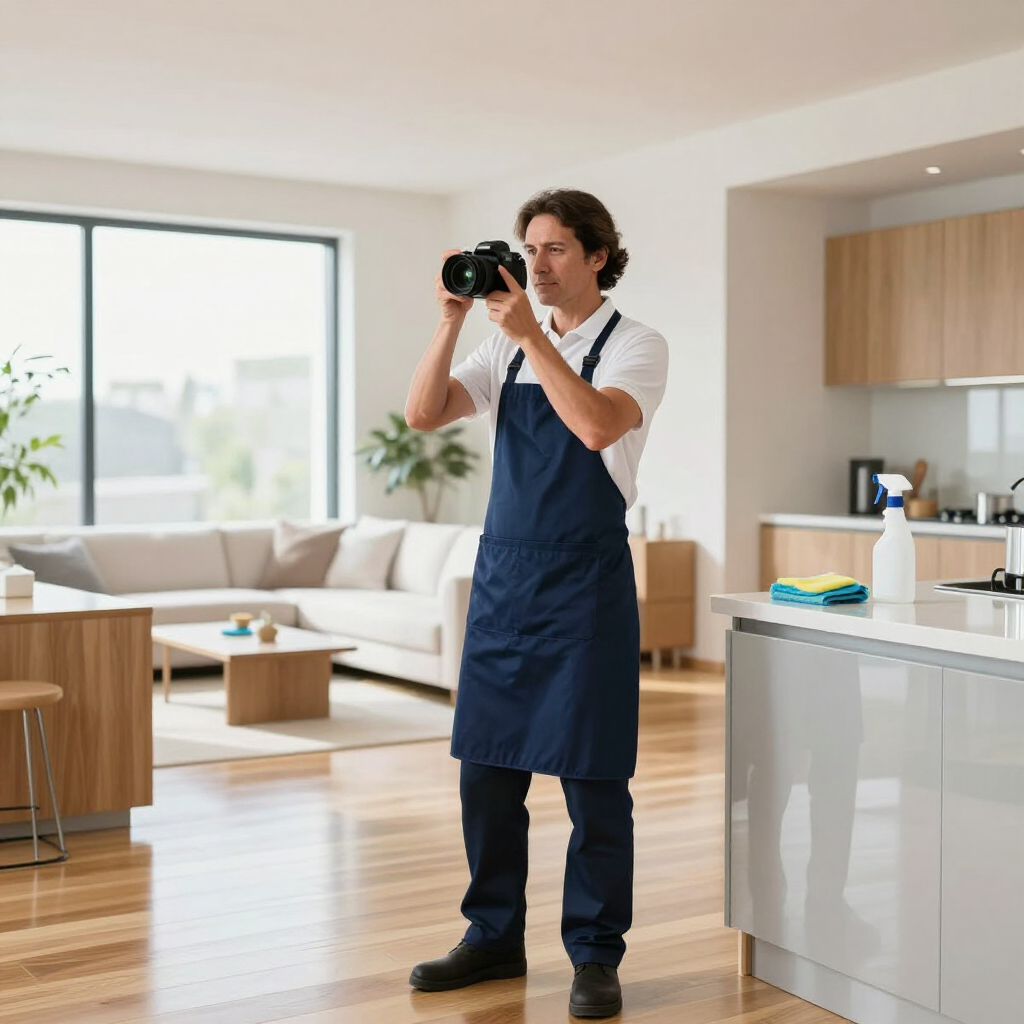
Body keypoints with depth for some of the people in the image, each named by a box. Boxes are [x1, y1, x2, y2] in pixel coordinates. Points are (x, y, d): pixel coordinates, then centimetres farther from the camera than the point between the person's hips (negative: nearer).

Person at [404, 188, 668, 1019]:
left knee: (591, 778, 1)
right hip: (502, 574, 5)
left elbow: (598, 426, -23)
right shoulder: (506, 346, 12)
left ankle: (596, 956, 15)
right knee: (487, 769, 9)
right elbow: (423, 414, 1)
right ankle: (495, 937, 25)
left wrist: (531, 334, -22)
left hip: (585, 581, -5)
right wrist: (453, 320, -8)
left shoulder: (635, 345, -3)